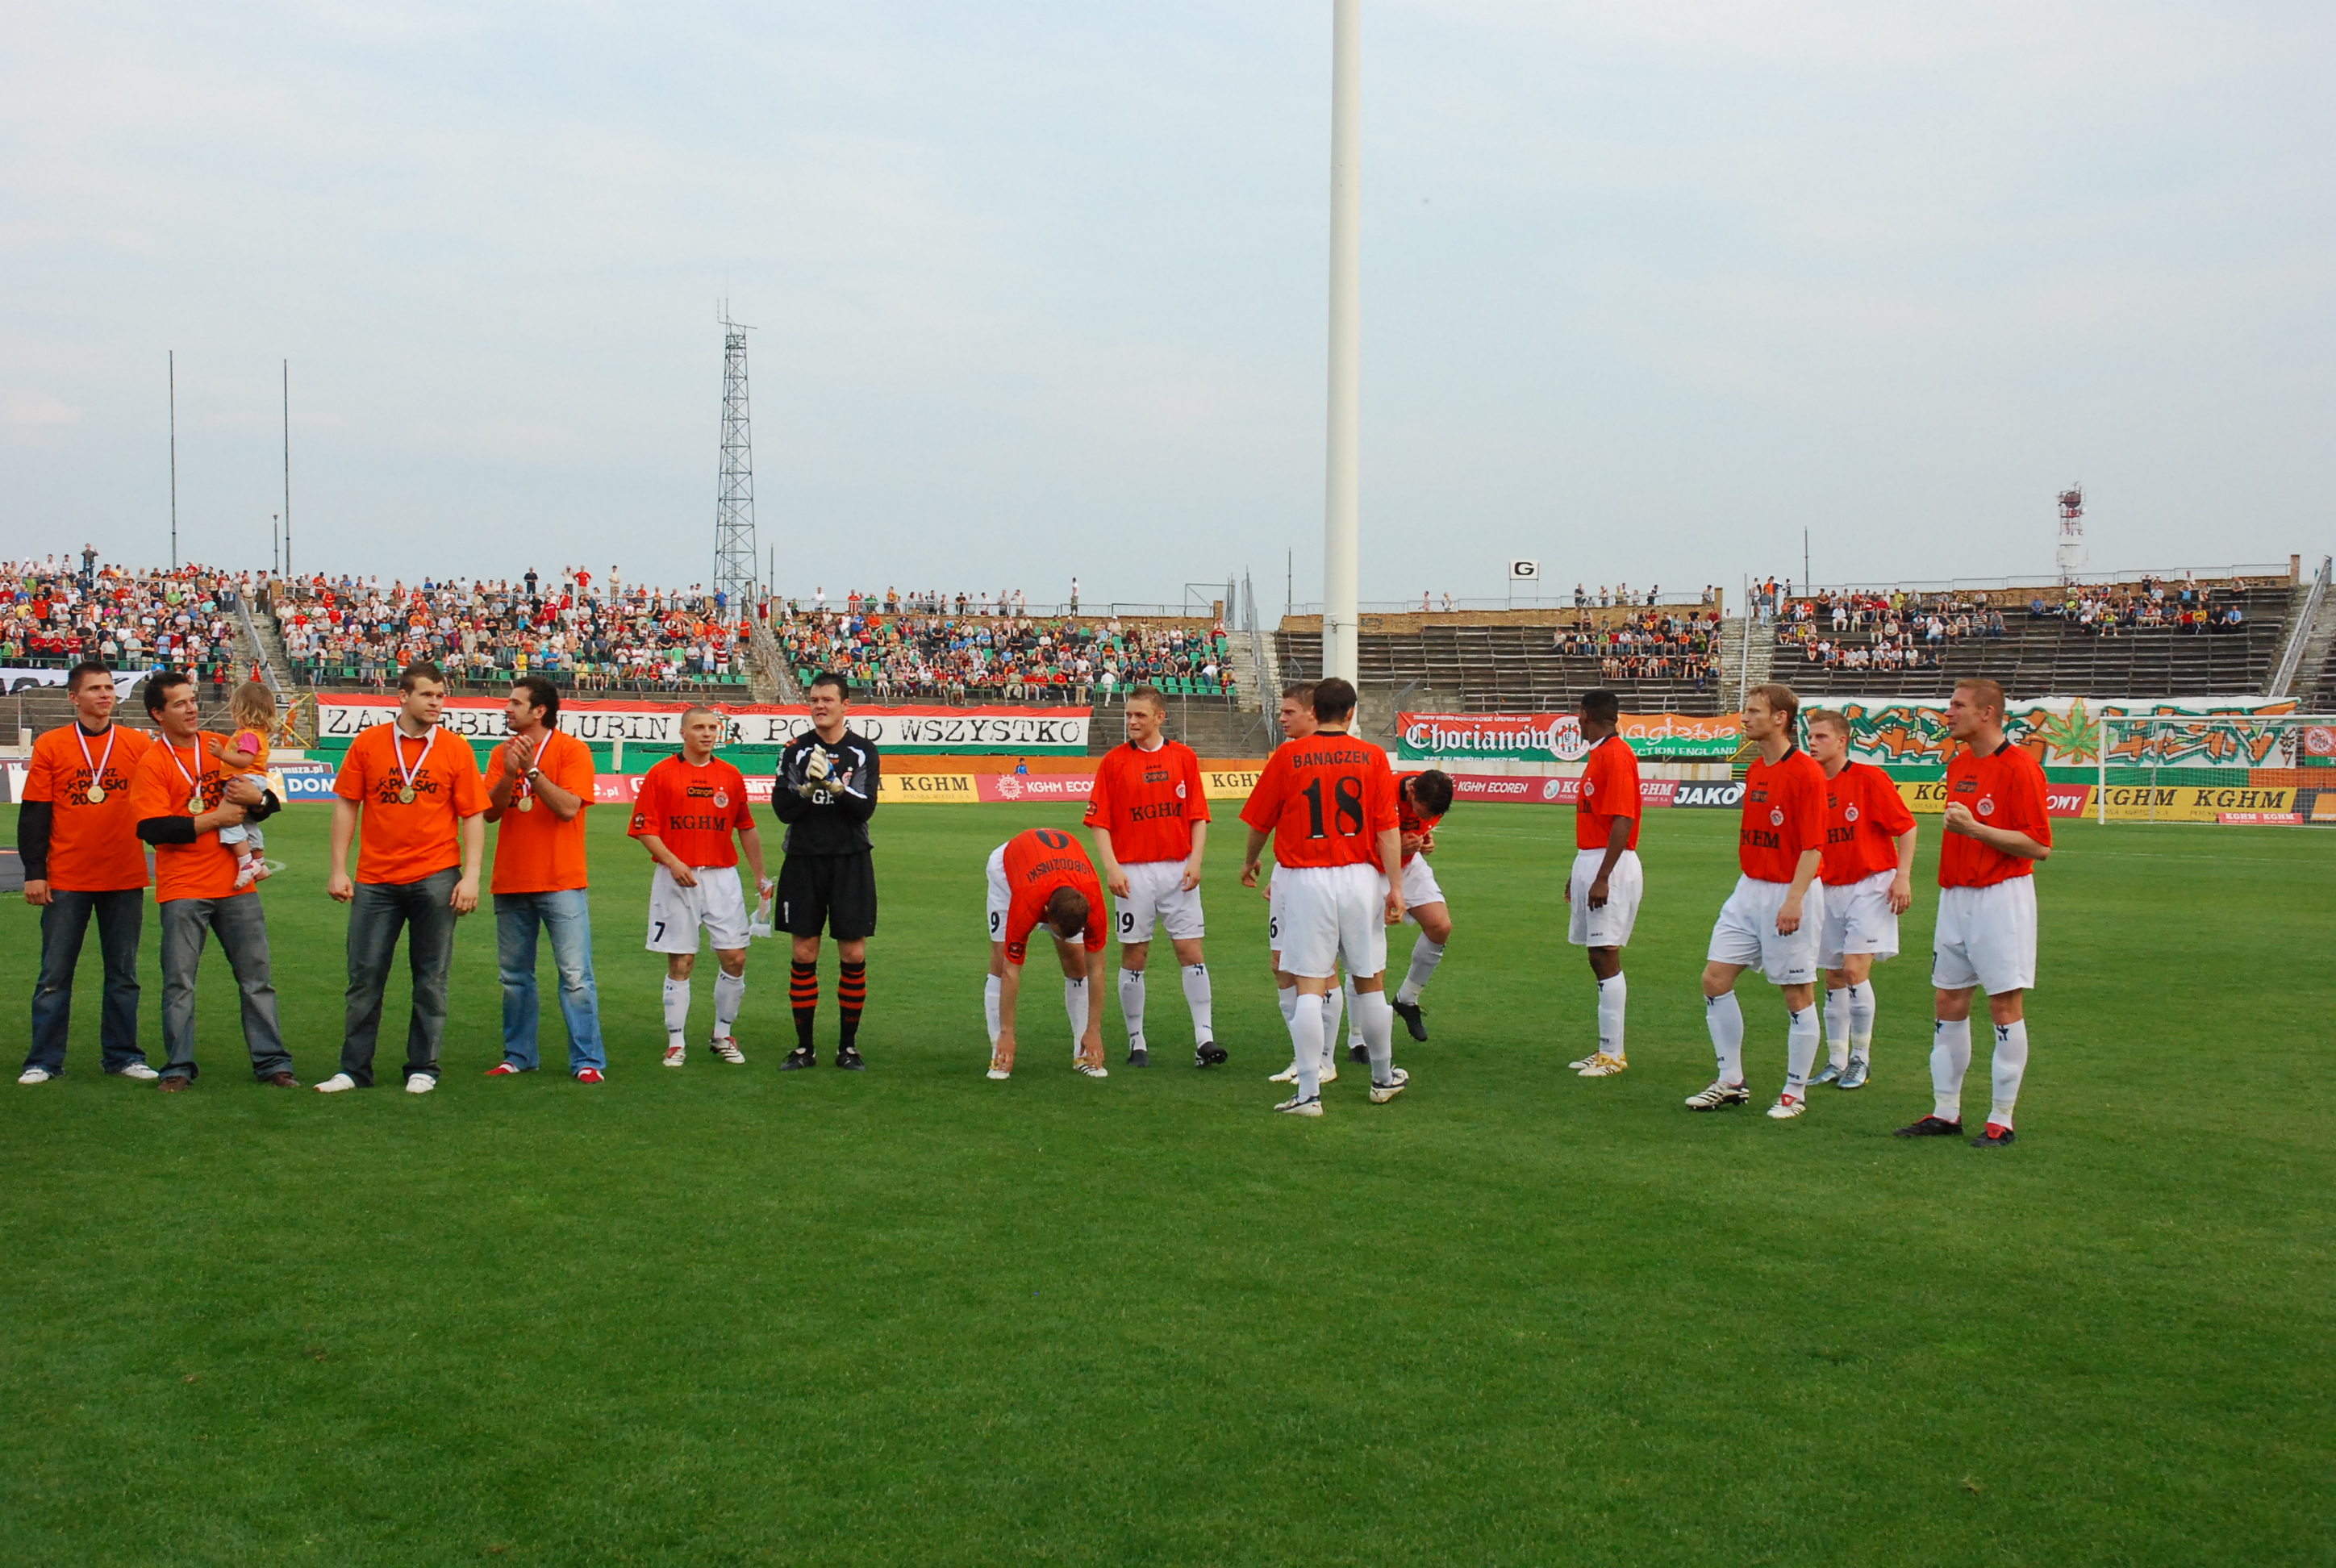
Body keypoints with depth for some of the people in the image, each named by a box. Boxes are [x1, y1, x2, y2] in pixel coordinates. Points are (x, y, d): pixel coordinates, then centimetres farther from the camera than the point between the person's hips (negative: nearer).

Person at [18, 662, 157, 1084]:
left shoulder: (139, 745, 4)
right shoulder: (50, 746, 1)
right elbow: (33, 813, 0)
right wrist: (33, 872, -5)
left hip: (125, 878, 2)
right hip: (66, 880, -1)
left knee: (123, 974, 8)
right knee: (55, 974, 3)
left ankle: (122, 1056, 16)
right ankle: (44, 1061, 10)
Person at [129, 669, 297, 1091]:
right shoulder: (152, 763, -4)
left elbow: (272, 801, 14)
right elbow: (152, 828, -14)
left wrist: (257, 798, -10)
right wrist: (215, 818, -14)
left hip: (237, 886, 3)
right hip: (183, 891, -3)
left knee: (257, 977, 5)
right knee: (179, 982, 2)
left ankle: (272, 1062, 11)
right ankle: (179, 1068, 12)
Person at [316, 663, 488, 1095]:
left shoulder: (456, 749, 2)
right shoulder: (367, 743, 4)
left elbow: (473, 816, 1)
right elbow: (346, 806, 7)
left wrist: (471, 876, -7)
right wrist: (338, 869, 2)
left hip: (435, 879, -1)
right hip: (375, 880, 1)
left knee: (430, 979, 5)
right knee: (365, 977, 4)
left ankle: (422, 1068, 15)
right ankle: (354, 1070, 14)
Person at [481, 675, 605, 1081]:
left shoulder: (572, 750, -4)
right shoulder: (503, 754, 10)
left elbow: (568, 807, -15)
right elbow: (491, 811, 1)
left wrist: (531, 770, -17)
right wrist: (509, 774, -14)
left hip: (561, 883, -5)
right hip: (510, 881, 5)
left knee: (575, 974, -6)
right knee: (514, 975, 11)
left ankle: (587, 1060, -2)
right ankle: (519, 1056, 21)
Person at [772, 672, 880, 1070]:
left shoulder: (864, 750, 2)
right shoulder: (796, 749, 5)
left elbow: (865, 808, -9)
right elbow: (783, 809, -1)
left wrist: (832, 783, -21)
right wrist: (808, 787, -18)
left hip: (851, 861, -1)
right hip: (803, 861, 1)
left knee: (854, 955, -1)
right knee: (804, 954, 2)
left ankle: (848, 1045, 11)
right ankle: (803, 1047, 11)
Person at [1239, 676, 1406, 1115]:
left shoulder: (1287, 756, 0)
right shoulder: (1372, 757, 1)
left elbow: (1260, 821, 8)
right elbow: (1388, 827, -5)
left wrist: (1250, 863, 26)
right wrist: (1395, 886, -3)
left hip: (1306, 880, -1)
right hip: (1361, 878, 1)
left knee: (1309, 987, -1)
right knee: (1370, 982, 14)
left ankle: (1309, 1092, -4)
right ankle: (1384, 1079, 29)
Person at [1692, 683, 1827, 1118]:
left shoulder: (1806, 773, -14)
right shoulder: (1755, 771, 11)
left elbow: (1813, 845, -17)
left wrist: (1794, 900, -24)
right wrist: (1751, 889, 18)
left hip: (1790, 894, -8)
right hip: (1749, 889, 8)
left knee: (1798, 995, 2)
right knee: (1715, 979, 4)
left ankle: (1795, 1093, 13)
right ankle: (1730, 1082, 15)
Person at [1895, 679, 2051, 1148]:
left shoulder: (2019, 767, -11)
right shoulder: (1958, 764, 13)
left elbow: (2039, 845, -15)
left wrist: (1974, 828, -21)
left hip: (2002, 897, -8)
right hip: (1955, 895, 8)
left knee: (2005, 1005, -2)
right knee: (1949, 1004, 9)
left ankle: (2001, 1122, 4)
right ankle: (1945, 1112, 17)